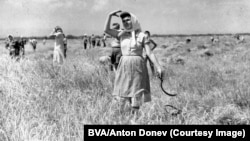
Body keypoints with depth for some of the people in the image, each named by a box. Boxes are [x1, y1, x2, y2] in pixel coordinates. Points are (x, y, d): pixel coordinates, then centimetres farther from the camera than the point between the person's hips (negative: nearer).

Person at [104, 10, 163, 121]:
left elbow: (149, 53, -5)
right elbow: (106, 30, -4)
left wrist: (158, 67, -12)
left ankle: (135, 117, 11)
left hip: (137, 66, -2)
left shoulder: (141, 36, -2)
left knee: (136, 93, 1)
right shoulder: (121, 35, 6)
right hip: (124, 66, 3)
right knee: (122, 91, 7)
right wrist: (110, 15, -10)